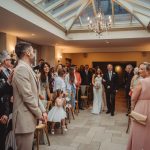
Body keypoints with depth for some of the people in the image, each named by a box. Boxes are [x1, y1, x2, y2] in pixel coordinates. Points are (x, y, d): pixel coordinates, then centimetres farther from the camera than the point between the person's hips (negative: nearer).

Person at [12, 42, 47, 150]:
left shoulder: (27, 68, 14)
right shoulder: (22, 69, -17)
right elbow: (27, 96, -22)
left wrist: (42, 110, 9)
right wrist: (39, 114, -11)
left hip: (30, 117, 10)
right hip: (24, 120, -10)